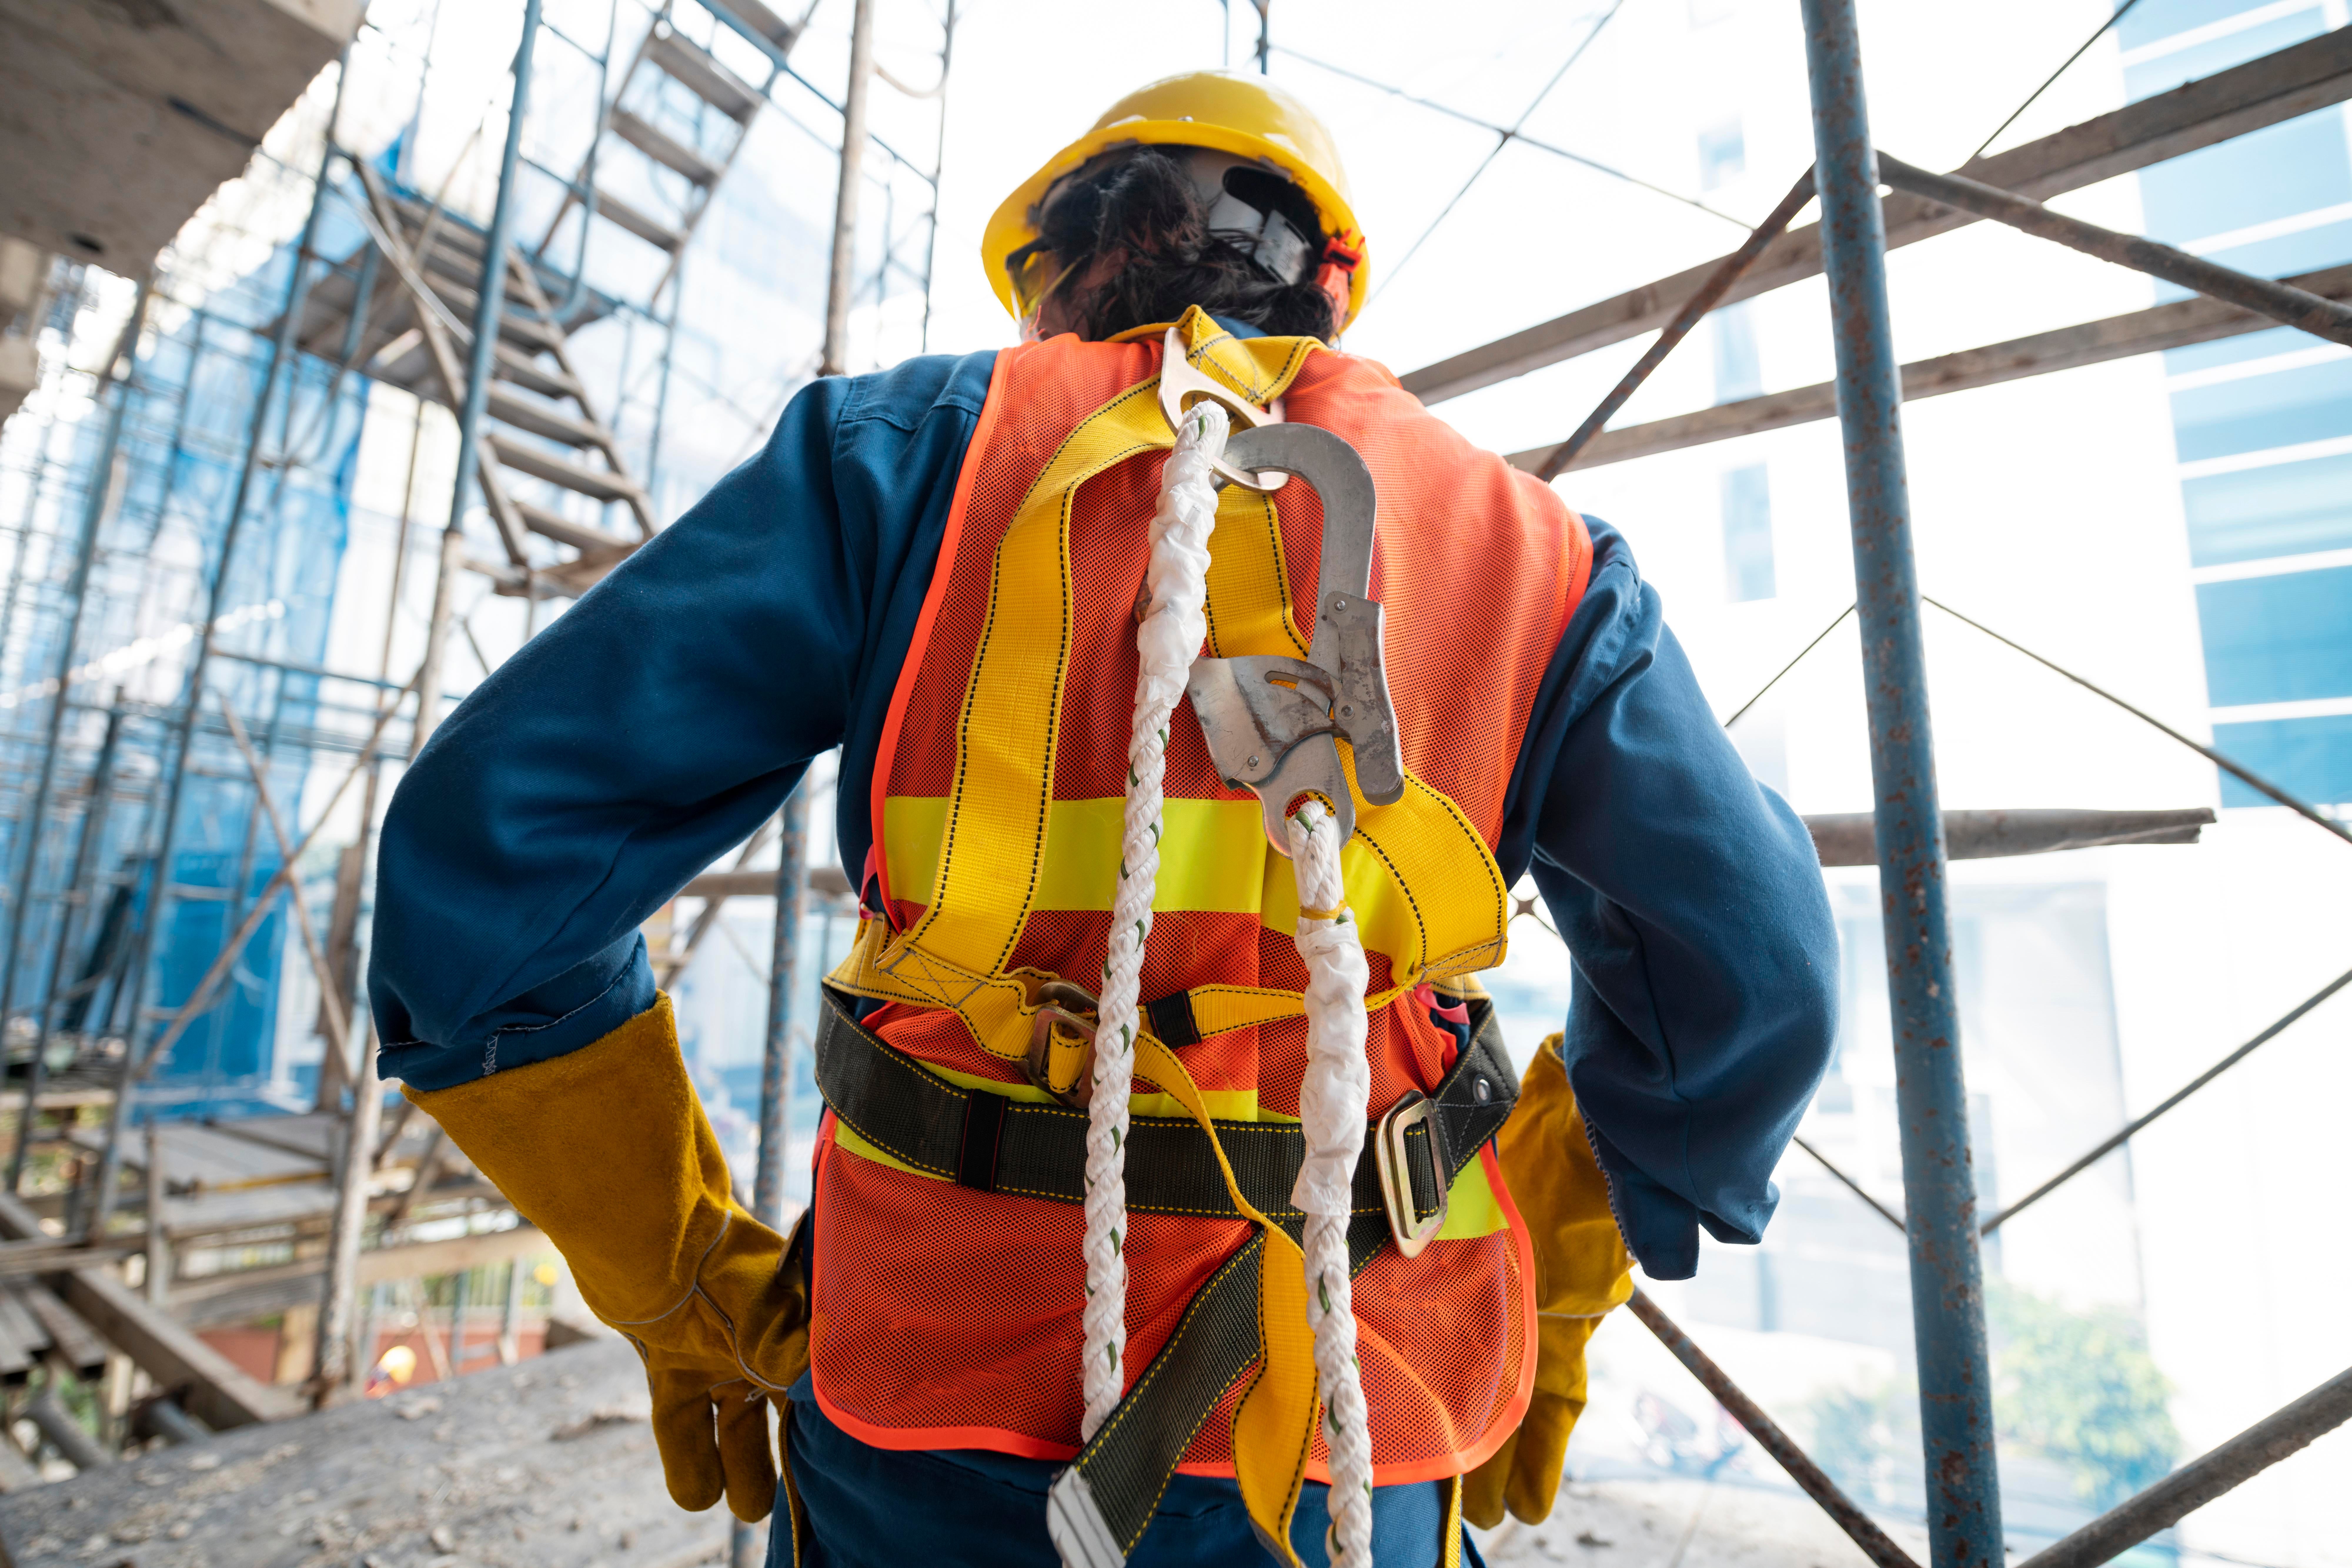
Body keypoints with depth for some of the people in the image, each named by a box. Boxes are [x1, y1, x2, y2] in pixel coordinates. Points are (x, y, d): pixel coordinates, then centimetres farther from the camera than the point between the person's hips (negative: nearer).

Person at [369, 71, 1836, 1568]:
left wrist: (683, 1281, 5)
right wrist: (1553, 1309, 13)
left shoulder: (914, 447, -2)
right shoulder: (1522, 543, 4)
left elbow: (493, 840, -6)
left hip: (946, 1410, -1)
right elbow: (1750, 972, 0)